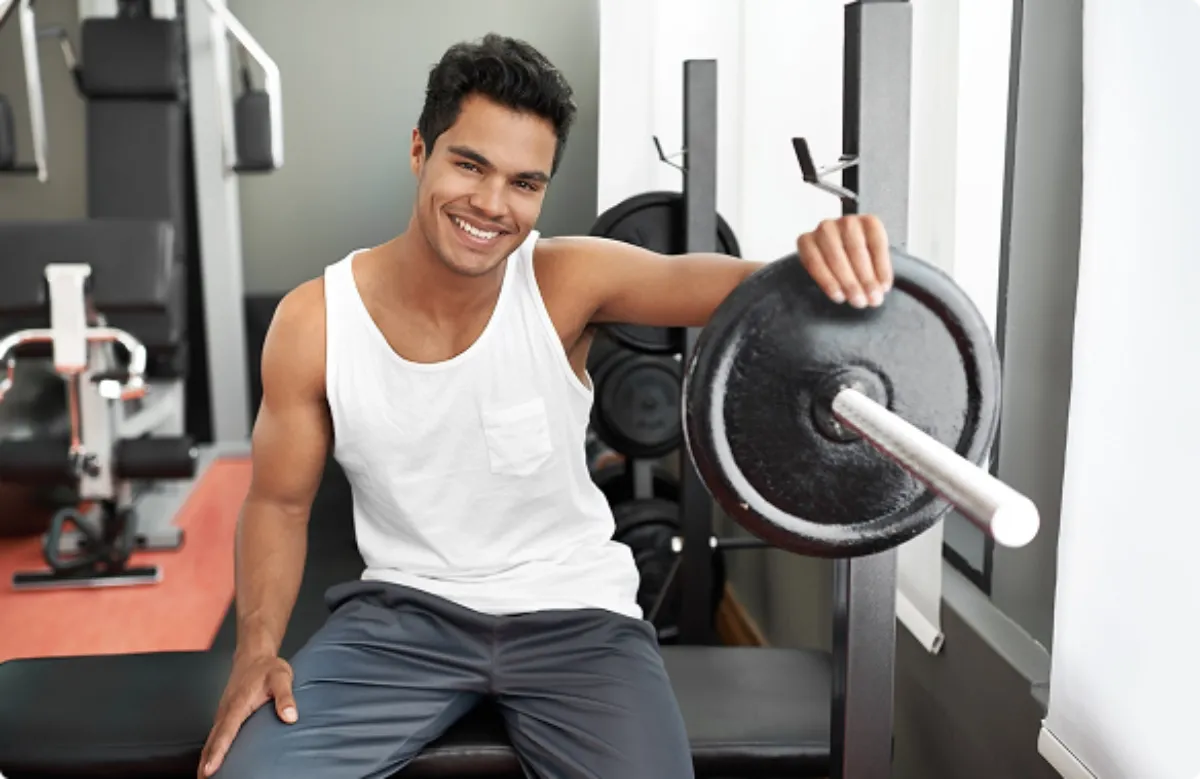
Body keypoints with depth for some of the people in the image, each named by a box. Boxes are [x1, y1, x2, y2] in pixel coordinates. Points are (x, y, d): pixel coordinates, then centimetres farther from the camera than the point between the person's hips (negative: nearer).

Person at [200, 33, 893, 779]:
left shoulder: (567, 282, -13)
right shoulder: (313, 322, -10)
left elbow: (731, 284, -28)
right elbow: (279, 502, 1)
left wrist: (822, 260, -51)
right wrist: (258, 648, -13)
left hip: (572, 609, 0)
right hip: (406, 607, 1)